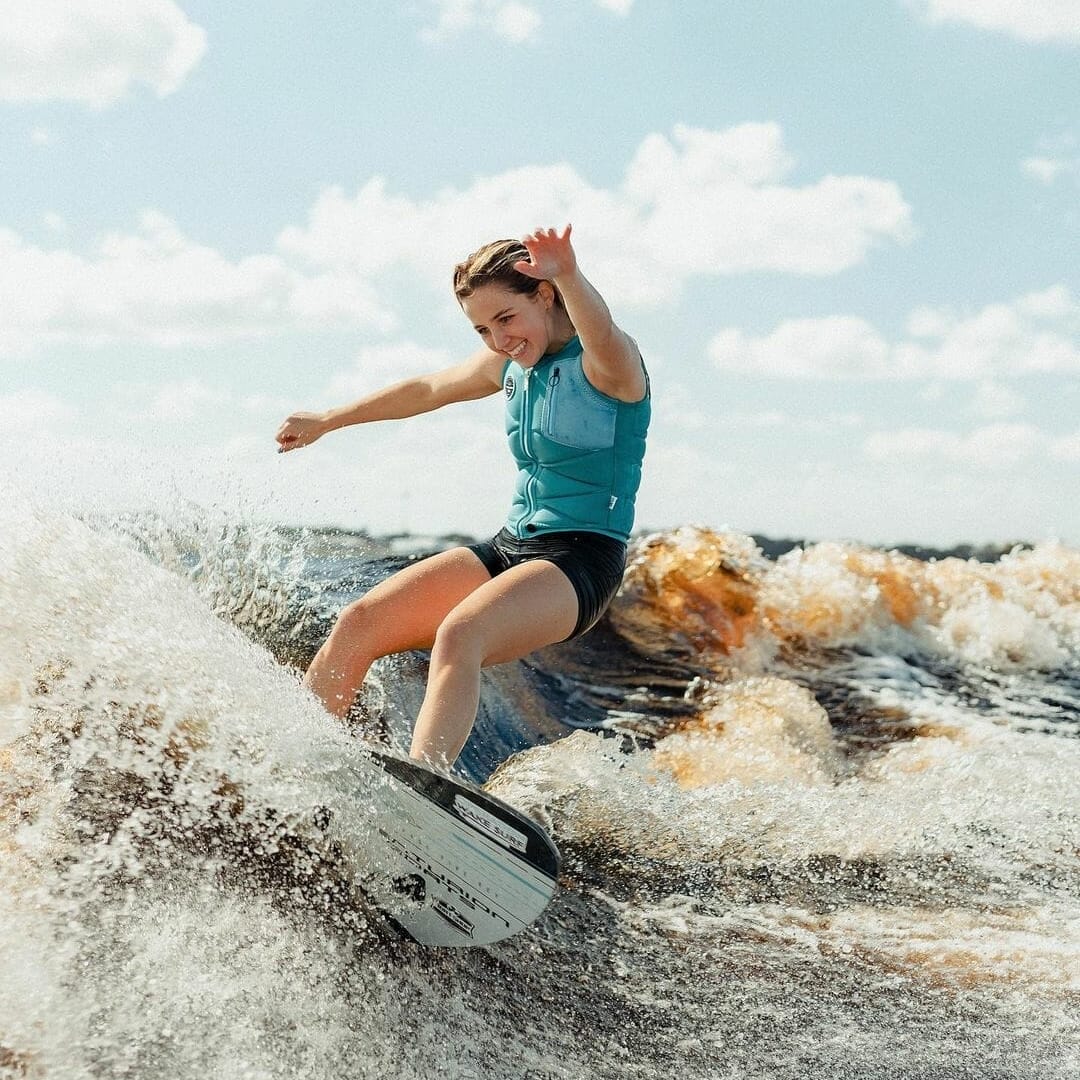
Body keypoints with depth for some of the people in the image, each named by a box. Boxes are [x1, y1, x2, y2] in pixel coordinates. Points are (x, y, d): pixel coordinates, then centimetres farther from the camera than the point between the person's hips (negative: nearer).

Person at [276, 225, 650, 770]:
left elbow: (604, 342, -37)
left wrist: (569, 277, -59)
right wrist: (327, 421, 37)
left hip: (581, 561, -8)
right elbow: (428, 390, 27)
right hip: (508, 546, 8)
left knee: (458, 634, -35)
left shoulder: (605, 362, -11)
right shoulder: (511, 363, 11)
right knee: (357, 624, -8)